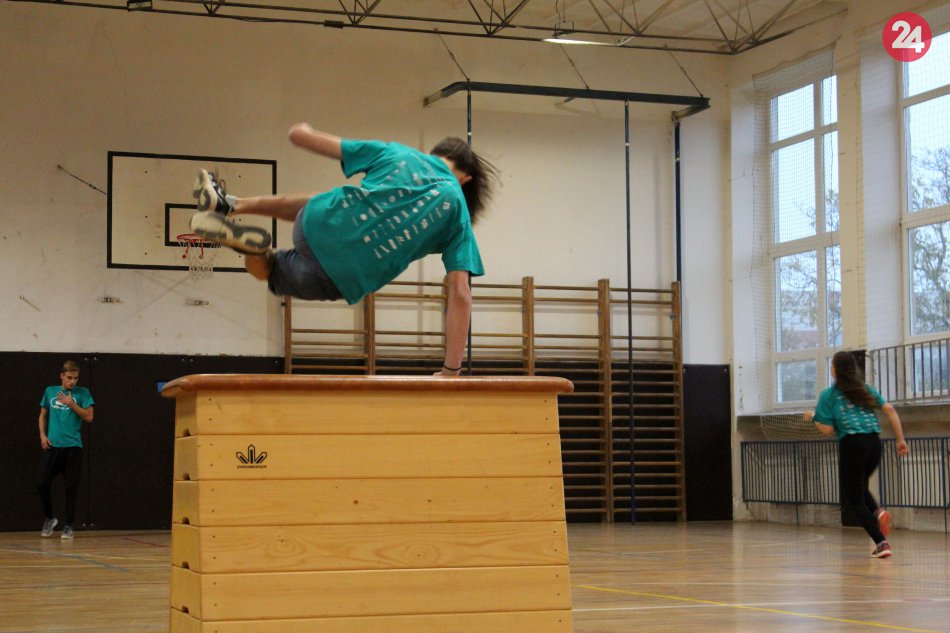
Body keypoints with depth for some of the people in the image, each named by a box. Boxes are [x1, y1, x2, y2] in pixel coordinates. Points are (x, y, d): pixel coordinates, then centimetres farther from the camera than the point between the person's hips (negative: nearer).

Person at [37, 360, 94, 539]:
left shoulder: (82, 393, 3)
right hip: (52, 445, 2)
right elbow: (43, 415, 18)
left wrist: (72, 404, -13)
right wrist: (43, 435, 4)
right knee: (41, 483, -5)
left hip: (73, 446, -2)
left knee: (71, 487, -2)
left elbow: (89, 417, -3)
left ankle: (68, 526, 8)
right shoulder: (50, 391, 11)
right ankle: (49, 518, 17)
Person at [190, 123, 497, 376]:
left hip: (317, 227, 1)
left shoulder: (396, 152, 8)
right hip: (342, 282, -1)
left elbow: (300, 135, 11)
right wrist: (451, 370, 0)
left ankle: (229, 204, 20)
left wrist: (301, 131, 36)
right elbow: (460, 295, -3)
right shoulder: (457, 210, 5)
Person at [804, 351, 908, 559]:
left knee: (854, 499, 4)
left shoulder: (829, 395, 3)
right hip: (874, 442, 5)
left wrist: (813, 417, 16)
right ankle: (877, 511, -2)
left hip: (852, 444, -5)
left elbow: (828, 430, -2)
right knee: (859, 488, 29)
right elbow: (889, 409, 4)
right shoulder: (867, 390, 15)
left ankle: (881, 543, -10)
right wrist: (901, 439, 6)